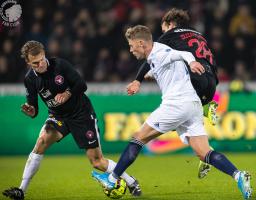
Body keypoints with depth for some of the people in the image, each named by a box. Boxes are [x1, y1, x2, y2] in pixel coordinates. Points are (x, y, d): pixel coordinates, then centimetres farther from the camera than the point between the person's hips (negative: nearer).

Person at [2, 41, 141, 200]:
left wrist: (67, 94, -27)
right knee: (41, 142, -24)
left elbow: (82, 85, -11)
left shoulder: (60, 65, -19)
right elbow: (34, 110, -8)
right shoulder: (30, 79, -11)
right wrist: (31, 111, -30)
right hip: (58, 116, 3)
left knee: (97, 161, -3)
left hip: (82, 114, -3)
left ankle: (131, 182, 19)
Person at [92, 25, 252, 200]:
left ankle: (112, 179, 11)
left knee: (138, 138, 4)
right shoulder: (154, 57, 23)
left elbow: (184, 54, -24)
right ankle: (238, 175, -21)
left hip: (177, 104, -9)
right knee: (204, 153, -2)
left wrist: (191, 62, -47)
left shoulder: (160, 53, -6)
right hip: (193, 106, 9)